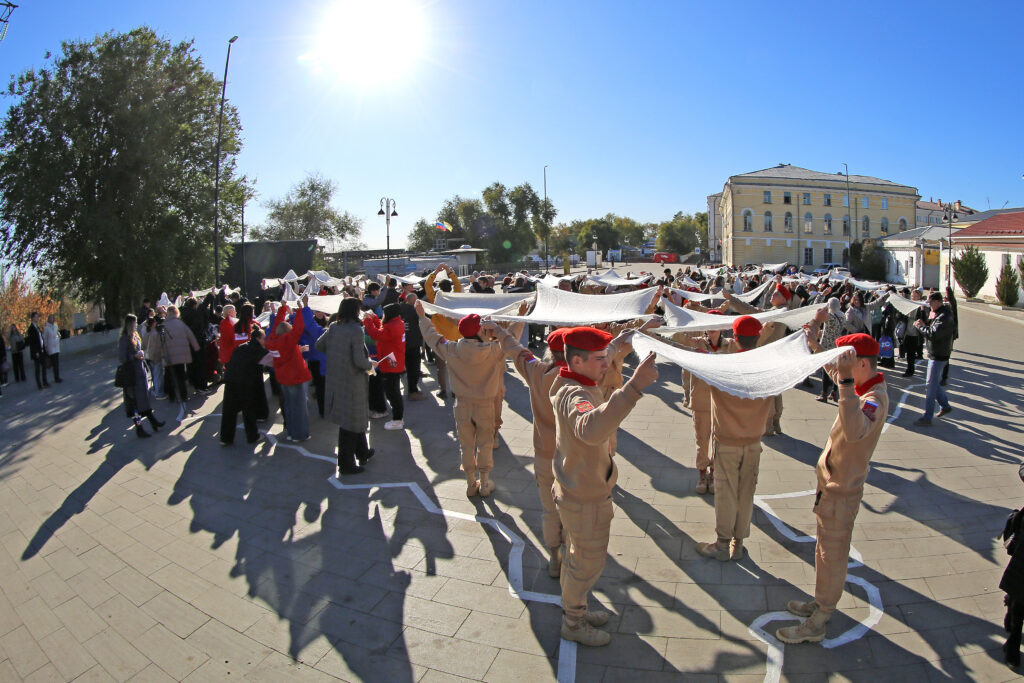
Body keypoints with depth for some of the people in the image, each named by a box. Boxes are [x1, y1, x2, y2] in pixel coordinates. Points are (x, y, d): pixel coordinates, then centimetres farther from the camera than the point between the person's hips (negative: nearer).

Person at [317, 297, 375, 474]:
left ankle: (362, 453, 38)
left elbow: (319, 345, 12)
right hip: (352, 381, -7)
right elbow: (359, 360, -23)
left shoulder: (334, 327, 1)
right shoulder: (356, 330, -19)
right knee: (351, 421, 5)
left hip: (335, 379, 8)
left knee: (356, 418, 22)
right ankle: (346, 463, 14)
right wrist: (370, 365, -3)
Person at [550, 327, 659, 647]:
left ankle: (573, 609, 48)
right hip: (585, 500, -10)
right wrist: (633, 388, -64)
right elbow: (591, 429, -56)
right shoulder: (574, 395, -33)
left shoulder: (577, 387, 1)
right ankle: (573, 624, 34)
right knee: (588, 563, 11)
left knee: (579, 555, 27)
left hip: (578, 491, 10)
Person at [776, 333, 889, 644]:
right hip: (831, 485, 9)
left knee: (832, 555, 5)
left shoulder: (875, 399, -28)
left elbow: (855, 432, -50)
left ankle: (816, 625, 20)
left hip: (841, 491, -9)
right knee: (826, 551, 23)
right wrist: (815, 347, 26)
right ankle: (821, 603, 41)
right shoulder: (865, 389, 1)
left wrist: (845, 382, -52)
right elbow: (835, 374, 24)